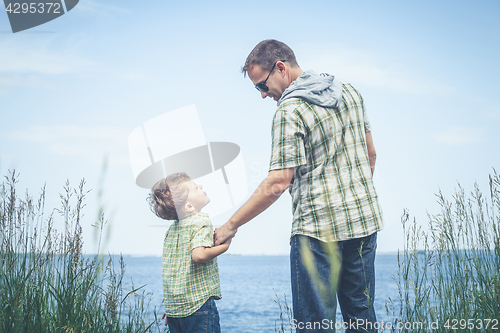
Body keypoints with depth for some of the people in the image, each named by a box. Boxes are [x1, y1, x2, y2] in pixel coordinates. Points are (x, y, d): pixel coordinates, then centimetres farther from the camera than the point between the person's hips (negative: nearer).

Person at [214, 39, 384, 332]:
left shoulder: (290, 110, -14)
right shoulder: (349, 91, 8)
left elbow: (278, 183, -18)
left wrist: (230, 226, -11)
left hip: (318, 229, -8)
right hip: (365, 220, 8)